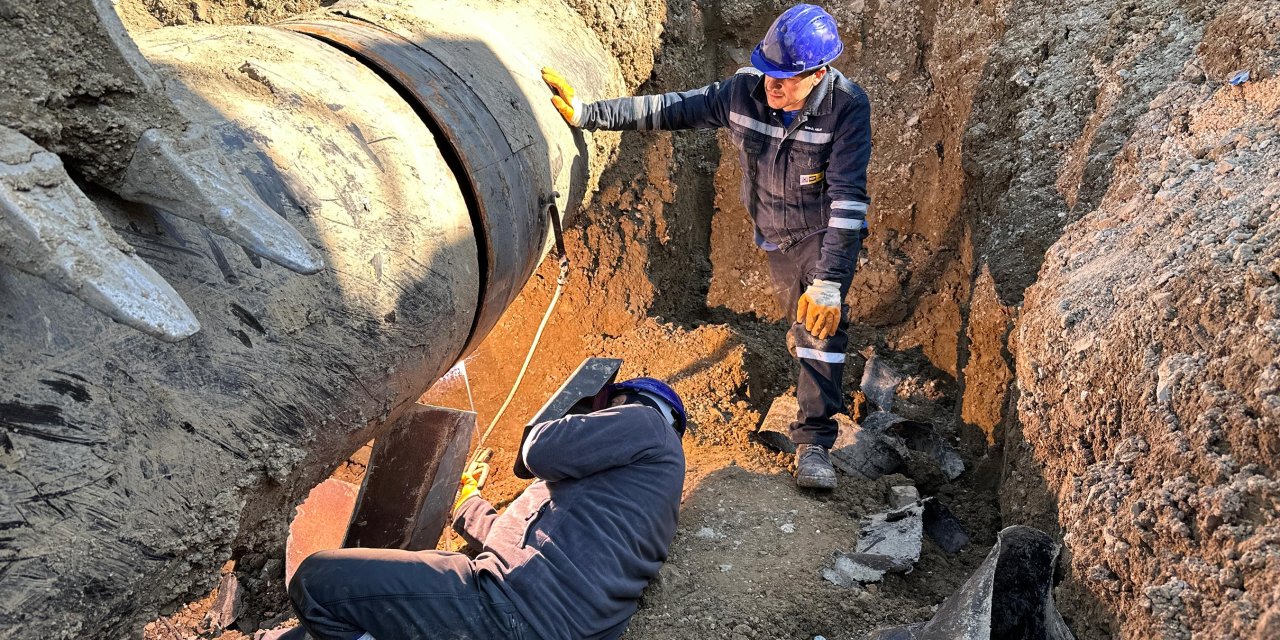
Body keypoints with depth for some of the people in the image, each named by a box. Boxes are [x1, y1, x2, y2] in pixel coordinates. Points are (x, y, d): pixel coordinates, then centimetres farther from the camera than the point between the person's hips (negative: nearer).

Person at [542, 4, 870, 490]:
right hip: (776, 235, 4)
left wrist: (829, 281, -40)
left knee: (822, 320, -20)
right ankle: (803, 341, 59)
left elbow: (848, 195, -34)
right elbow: (671, 109, -12)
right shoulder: (745, 90, -20)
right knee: (798, 312, 21)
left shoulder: (847, 107, -30)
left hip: (828, 232, -4)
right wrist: (585, 112, -15)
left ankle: (814, 441, -15)